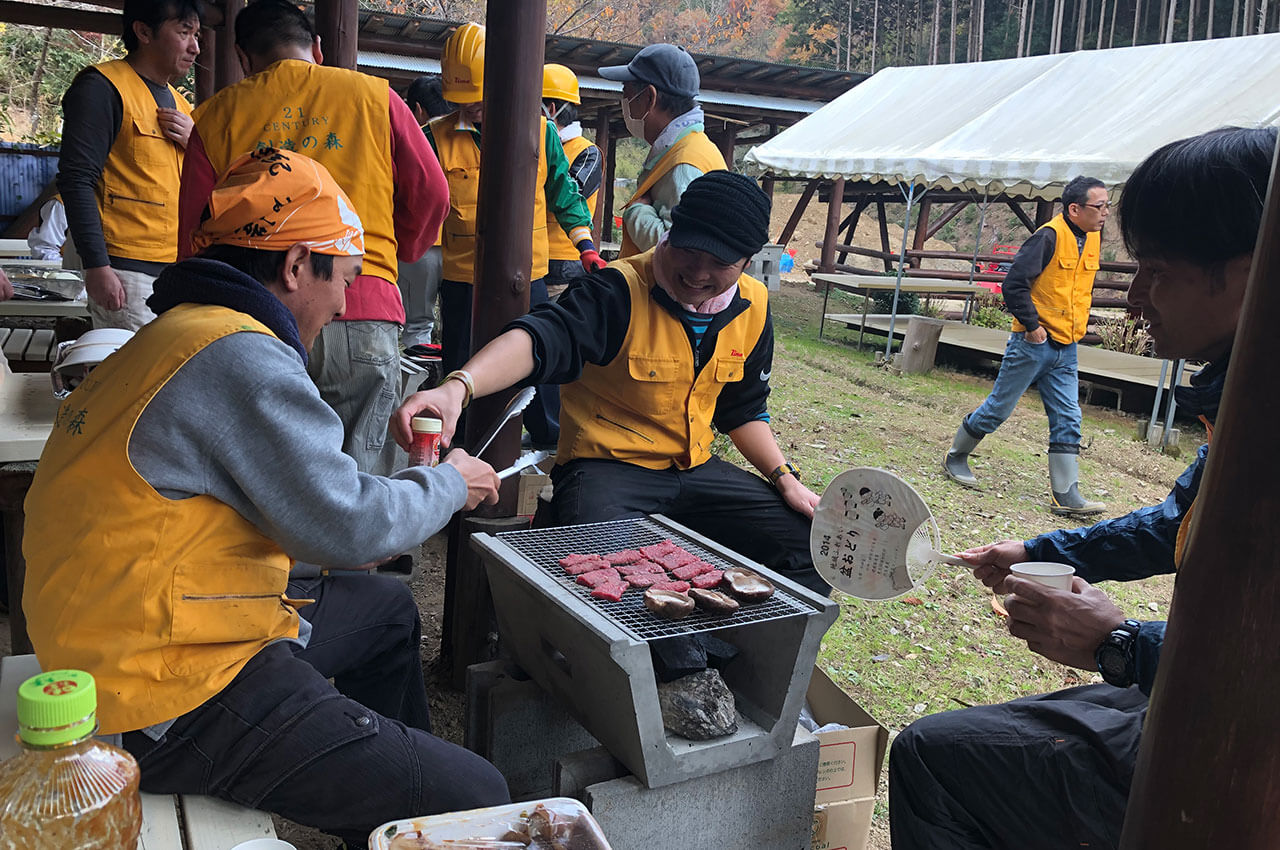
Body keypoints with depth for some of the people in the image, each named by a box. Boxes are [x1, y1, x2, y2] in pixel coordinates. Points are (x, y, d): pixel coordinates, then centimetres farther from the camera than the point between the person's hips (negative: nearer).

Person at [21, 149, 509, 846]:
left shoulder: (175, 336, 12)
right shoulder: (241, 357, -21)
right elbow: (347, 529, -19)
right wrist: (448, 485, -1)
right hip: (175, 709, -11)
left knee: (387, 609, 29)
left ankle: (393, 789, 40)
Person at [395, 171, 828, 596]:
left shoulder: (752, 307, 3)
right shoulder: (620, 291, -18)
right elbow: (539, 340, -36)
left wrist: (785, 480, 5)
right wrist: (456, 388, -54)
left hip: (695, 471, 7)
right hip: (606, 470, -6)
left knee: (808, 544, 0)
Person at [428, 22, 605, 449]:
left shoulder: (540, 132, 0)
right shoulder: (438, 137, -2)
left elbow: (564, 194, 9)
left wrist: (586, 246, 2)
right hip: (461, 280, 0)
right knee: (462, 371, 10)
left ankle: (552, 442, 27)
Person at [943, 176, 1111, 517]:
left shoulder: (1093, 238, 8)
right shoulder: (1050, 236, -16)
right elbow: (1014, 284, -20)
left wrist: (1079, 323, 17)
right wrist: (1032, 325, -17)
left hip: (1066, 349, 7)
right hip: (1034, 343, -7)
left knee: (1067, 420, 2)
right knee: (999, 408, 4)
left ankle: (1065, 495, 5)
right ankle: (956, 455, 25)